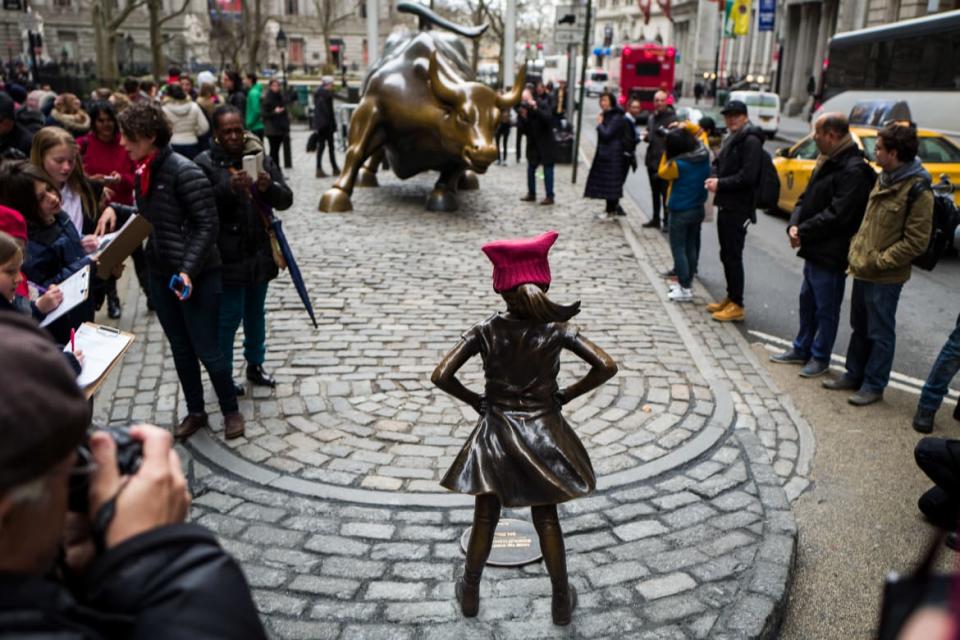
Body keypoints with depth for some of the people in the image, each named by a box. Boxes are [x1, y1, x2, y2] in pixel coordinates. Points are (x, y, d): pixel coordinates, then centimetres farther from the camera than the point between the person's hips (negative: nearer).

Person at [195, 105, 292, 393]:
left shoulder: (260, 158, 5)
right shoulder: (205, 163, -7)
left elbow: (286, 200, 2)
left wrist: (269, 187, -19)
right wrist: (228, 189, -29)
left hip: (260, 252, 5)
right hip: (227, 256, -5)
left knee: (256, 312, 18)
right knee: (229, 316, 1)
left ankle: (255, 364, 35)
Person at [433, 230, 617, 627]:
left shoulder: (486, 331, -13)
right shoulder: (557, 329, -13)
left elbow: (441, 376, -17)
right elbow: (607, 367, -16)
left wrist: (474, 400, -1)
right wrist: (566, 395, -5)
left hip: (496, 434, 0)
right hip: (543, 433, 0)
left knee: (485, 518, 17)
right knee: (546, 520, 17)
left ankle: (470, 594, 35)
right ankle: (561, 601, 29)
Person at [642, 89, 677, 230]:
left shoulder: (672, 118, -9)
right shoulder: (651, 117, 14)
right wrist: (646, 137, 3)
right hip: (652, 160, 8)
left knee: (665, 192, -4)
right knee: (655, 192, 15)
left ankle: (667, 221, 2)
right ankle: (655, 219, 25)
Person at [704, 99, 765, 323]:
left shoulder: (751, 141, -13)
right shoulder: (732, 139, 18)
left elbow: (747, 176, -21)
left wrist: (720, 184, -15)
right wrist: (716, 181, 3)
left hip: (739, 208, -10)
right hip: (726, 206, 10)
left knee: (733, 256, -6)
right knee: (726, 254, 15)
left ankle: (737, 306, 0)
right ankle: (730, 298, 25)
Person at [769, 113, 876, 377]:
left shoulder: (854, 171, -20)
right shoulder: (827, 162, 11)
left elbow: (836, 215, -25)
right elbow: (806, 199, 13)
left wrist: (803, 232, -16)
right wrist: (794, 225, -5)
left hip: (831, 254, -10)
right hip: (814, 249, 10)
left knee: (826, 309, 5)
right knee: (807, 302, 20)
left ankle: (820, 357, 19)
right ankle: (801, 350, 34)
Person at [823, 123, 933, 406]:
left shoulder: (917, 191, -16)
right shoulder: (884, 179, 10)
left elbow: (916, 242, -17)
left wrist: (878, 261, -17)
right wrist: (856, 251, 9)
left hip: (885, 278, -8)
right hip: (863, 271, 8)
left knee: (880, 333, 5)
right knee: (860, 328, 18)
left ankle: (874, 385, 16)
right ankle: (854, 375, 32)